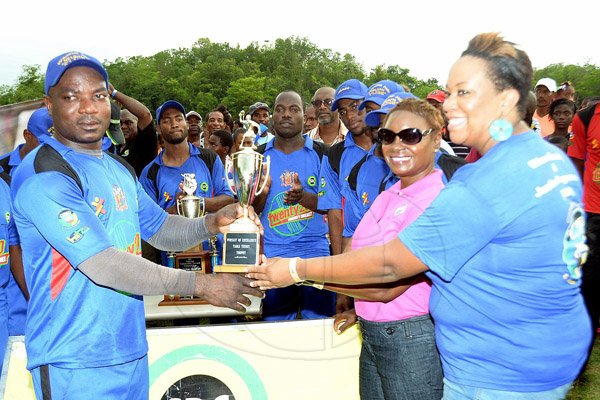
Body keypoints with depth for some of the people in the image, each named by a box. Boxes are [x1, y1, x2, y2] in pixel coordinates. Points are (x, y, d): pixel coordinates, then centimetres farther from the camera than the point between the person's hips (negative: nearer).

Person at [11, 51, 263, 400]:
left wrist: (211, 223, -5)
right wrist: (200, 285, -19)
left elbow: (161, 229, 16)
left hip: (132, 352, 8)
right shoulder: (43, 175, -17)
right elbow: (101, 265, -22)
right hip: (76, 364, -8)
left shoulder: (121, 170, 12)